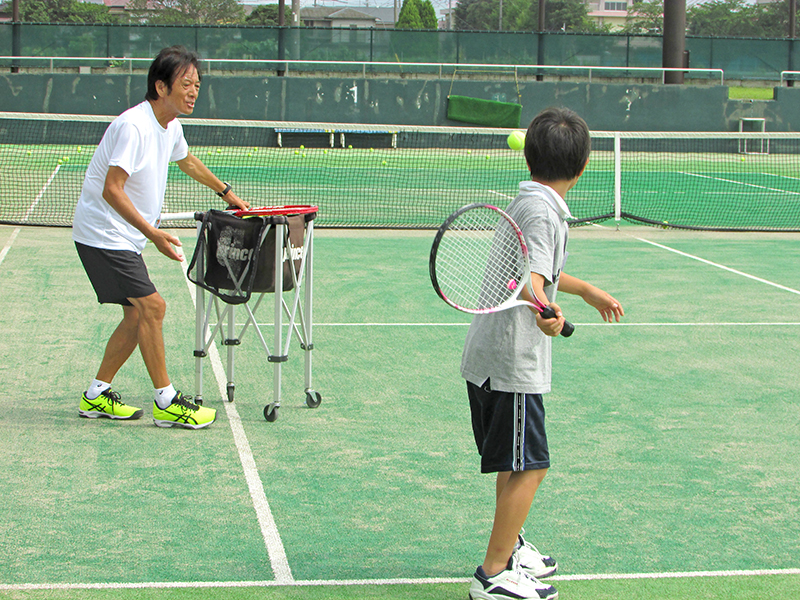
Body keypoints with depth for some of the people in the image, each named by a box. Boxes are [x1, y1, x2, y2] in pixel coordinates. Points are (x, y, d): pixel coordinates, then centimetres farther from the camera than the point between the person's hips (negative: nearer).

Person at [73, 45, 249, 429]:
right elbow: (112, 190, -29)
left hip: (124, 237, 10)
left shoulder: (170, 126, 6)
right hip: (102, 234, -10)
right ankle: (166, 403, -6)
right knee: (151, 306, -13)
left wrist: (226, 192, 37)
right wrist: (153, 233, -34)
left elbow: (187, 161, 29)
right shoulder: (133, 126, -24)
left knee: (137, 316, 9)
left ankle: (97, 396, 19)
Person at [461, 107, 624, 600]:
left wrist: (588, 291, 45)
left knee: (515, 463, 22)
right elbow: (528, 277, -32)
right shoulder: (540, 211, -18)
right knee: (529, 466, -6)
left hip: (492, 357, 10)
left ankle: (511, 547, 37)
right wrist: (545, 310, -52)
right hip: (512, 363, -10)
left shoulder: (532, 203, 13)